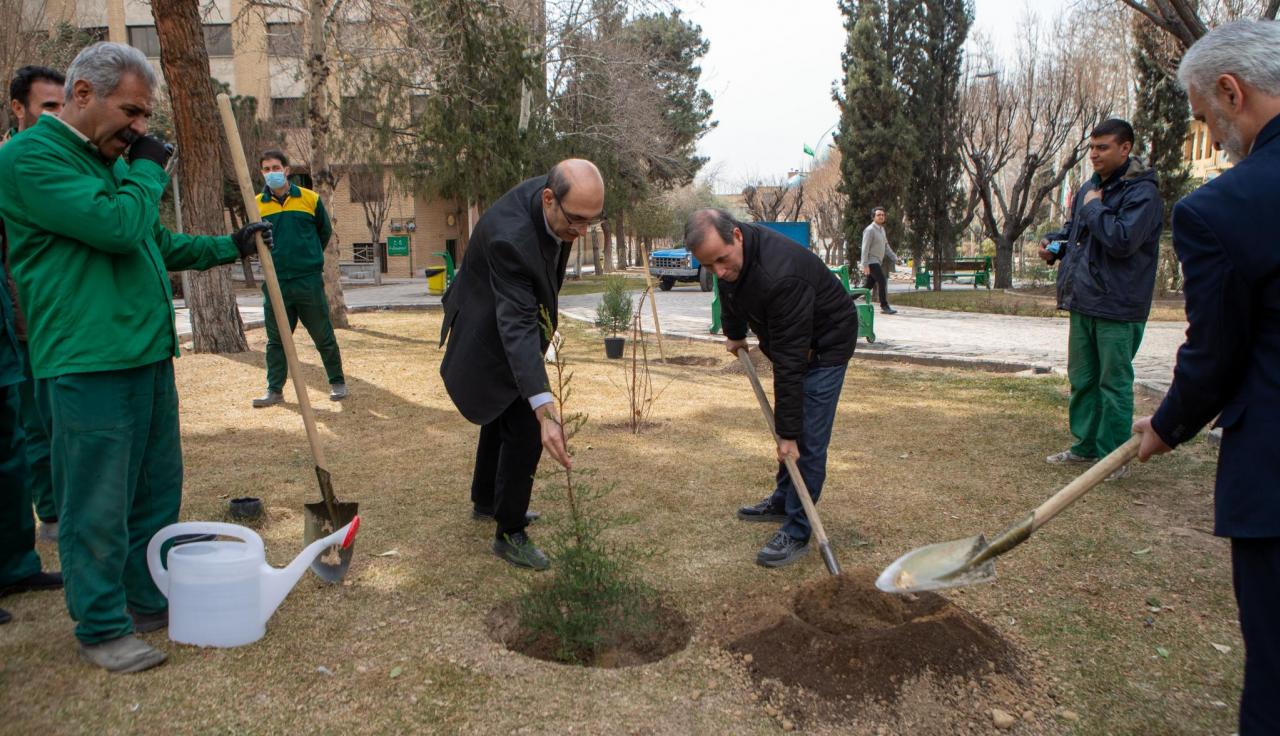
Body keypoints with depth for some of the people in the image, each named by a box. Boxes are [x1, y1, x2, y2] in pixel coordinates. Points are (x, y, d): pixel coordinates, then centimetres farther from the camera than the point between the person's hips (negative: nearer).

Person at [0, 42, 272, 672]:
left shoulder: (110, 163, 17)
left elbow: (157, 244, 29)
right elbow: (119, 226, -24)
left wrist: (230, 246, 23)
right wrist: (149, 167, -8)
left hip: (148, 355, 9)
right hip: (87, 366, -9)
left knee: (157, 493, 16)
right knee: (98, 507, 0)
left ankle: (151, 601, 31)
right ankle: (102, 629, 15)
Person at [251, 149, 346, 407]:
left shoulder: (310, 199, 1)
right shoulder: (257, 204, 3)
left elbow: (325, 232, 15)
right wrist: (277, 258, 9)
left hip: (309, 281, -1)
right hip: (275, 283, 1)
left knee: (324, 336, 6)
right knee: (275, 340, 7)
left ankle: (337, 382, 18)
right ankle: (275, 389, 16)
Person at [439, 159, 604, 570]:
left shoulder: (552, 196, -14)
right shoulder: (509, 236, -40)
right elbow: (518, 326, -46)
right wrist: (545, 409, -52)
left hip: (509, 322, 9)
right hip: (488, 333, -9)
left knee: (507, 413, 22)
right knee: (525, 427, -10)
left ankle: (486, 501, 43)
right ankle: (509, 534, 5)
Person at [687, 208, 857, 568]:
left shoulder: (780, 276, -40)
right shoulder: (727, 251, -15)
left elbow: (789, 362, -36)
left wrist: (788, 433, -31)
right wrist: (734, 333, 24)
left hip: (825, 343, -8)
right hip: (790, 339, 8)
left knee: (807, 438, -9)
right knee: (786, 424, 17)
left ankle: (797, 533, 0)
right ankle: (782, 501, 33)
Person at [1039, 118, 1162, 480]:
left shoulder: (1142, 193, -14)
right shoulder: (1090, 187, 12)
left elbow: (1123, 240, -27)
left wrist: (1095, 208, -15)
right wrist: (1055, 243, 5)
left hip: (1117, 308, -8)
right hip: (1083, 301, 8)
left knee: (1114, 383, 0)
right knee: (1081, 379, 16)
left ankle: (1114, 457, 10)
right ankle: (1085, 445, 28)